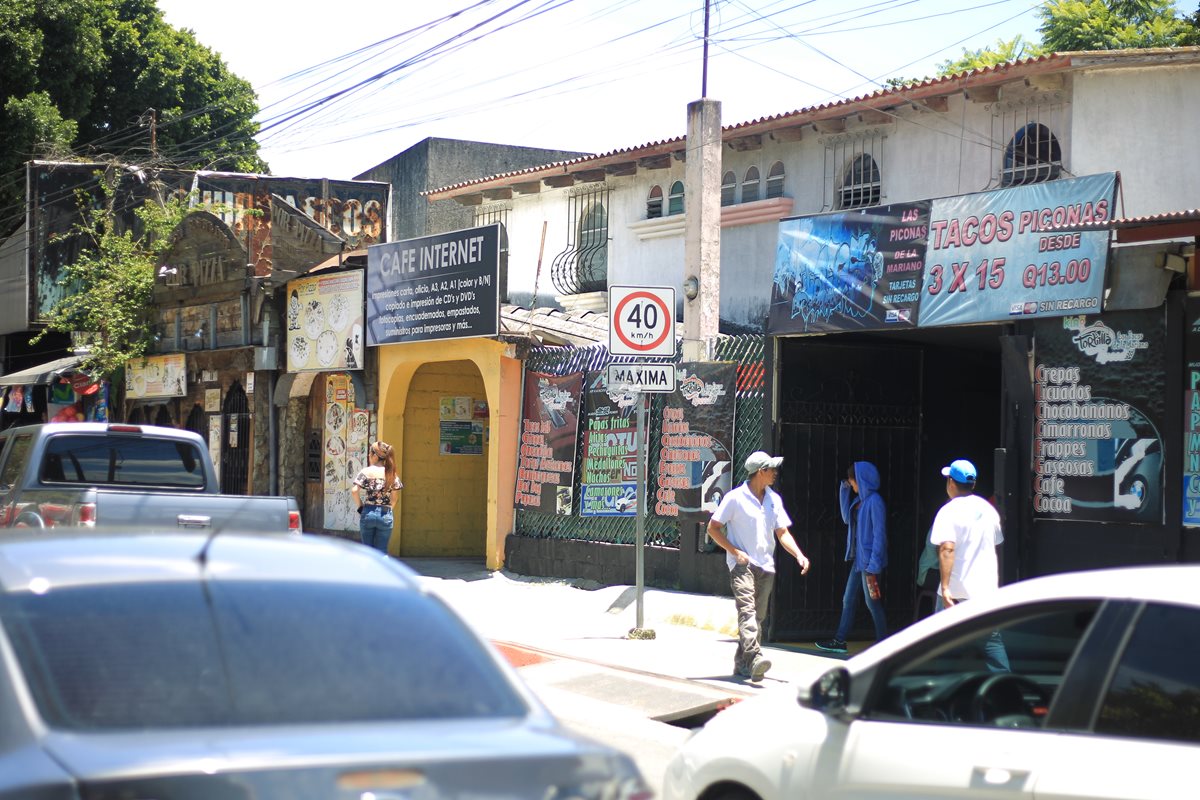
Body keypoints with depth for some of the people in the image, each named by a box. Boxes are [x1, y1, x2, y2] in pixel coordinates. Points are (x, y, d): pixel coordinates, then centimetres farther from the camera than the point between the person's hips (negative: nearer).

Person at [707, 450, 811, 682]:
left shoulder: (774, 499, 14)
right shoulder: (735, 498, -4)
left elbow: (782, 532, 16)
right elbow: (713, 527, -2)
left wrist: (799, 555, -1)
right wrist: (735, 552, -12)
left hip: (766, 566, 6)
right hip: (741, 565, -6)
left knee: (758, 616, 6)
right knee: (747, 609, -23)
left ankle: (742, 664, 16)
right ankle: (755, 657, -38)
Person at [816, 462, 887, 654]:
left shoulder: (874, 501, -17)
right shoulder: (859, 500, 10)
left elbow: (879, 534, -18)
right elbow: (847, 518, 20)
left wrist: (873, 565, -20)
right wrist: (844, 492, 12)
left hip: (869, 561, -9)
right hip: (858, 559, 9)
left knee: (873, 602, -1)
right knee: (848, 600, 13)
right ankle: (839, 641, 20)